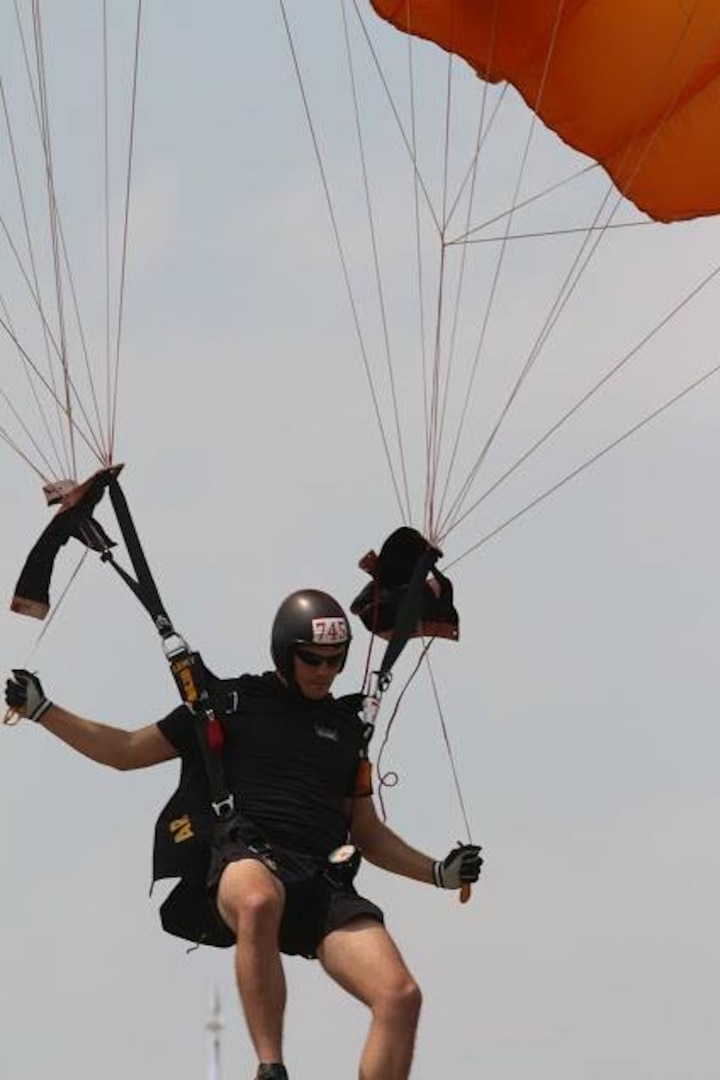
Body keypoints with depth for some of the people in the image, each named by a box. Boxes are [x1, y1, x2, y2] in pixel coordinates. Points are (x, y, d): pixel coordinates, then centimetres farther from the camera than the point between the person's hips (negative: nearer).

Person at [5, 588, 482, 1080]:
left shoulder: (347, 727, 25)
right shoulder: (231, 702, 14)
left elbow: (369, 835, 33)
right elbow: (128, 752, 18)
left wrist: (439, 872, 21)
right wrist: (40, 710, 11)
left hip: (322, 883, 4)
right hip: (243, 860, -4)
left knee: (401, 997, -20)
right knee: (259, 903, -44)